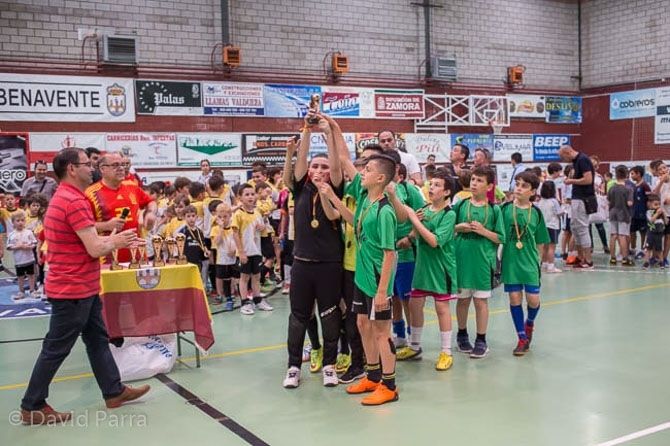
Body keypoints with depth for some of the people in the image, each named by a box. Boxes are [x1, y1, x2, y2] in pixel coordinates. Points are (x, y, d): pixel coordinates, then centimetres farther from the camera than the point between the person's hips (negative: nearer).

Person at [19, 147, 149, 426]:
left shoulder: (65, 198, 12)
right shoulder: (74, 202, -22)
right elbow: (95, 249, -24)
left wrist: (119, 241, 7)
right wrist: (115, 241, -4)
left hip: (83, 288, 10)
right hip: (73, 290, -10)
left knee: (98, 339, 17)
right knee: (56, 349, 2)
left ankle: (114, 391, 27)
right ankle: (32, 407, 15)